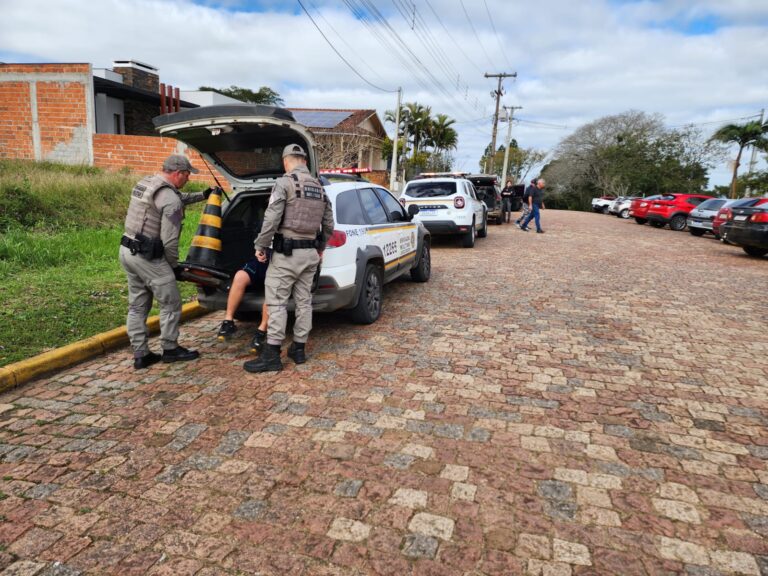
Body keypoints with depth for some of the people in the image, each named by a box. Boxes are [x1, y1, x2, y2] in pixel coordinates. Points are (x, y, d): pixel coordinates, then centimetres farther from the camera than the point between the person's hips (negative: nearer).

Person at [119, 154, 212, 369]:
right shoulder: (170, 200, -17)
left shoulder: (145, 183, 13)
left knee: (138, 306, 14)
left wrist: (202, 196, 35)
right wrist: (174, 265, -5)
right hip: (148, 257, -10)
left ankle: (140, 354, 19)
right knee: (171, 304, 6)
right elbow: (169, 240, -18)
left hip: (128, 251, 10)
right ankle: (170, 349, 17)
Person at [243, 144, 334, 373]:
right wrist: (320, 248, 29)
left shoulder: (284, 183, -10)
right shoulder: (319, 188, 13)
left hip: (286, 252, -7)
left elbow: (271, 219, -18)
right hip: (310, 253, 7)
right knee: (303, 300, 12)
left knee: (276, 301, -3)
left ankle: (272, 355, -1)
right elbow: (328, 225, 17)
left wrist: (260, 245, -8)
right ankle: (299, 348, 21)